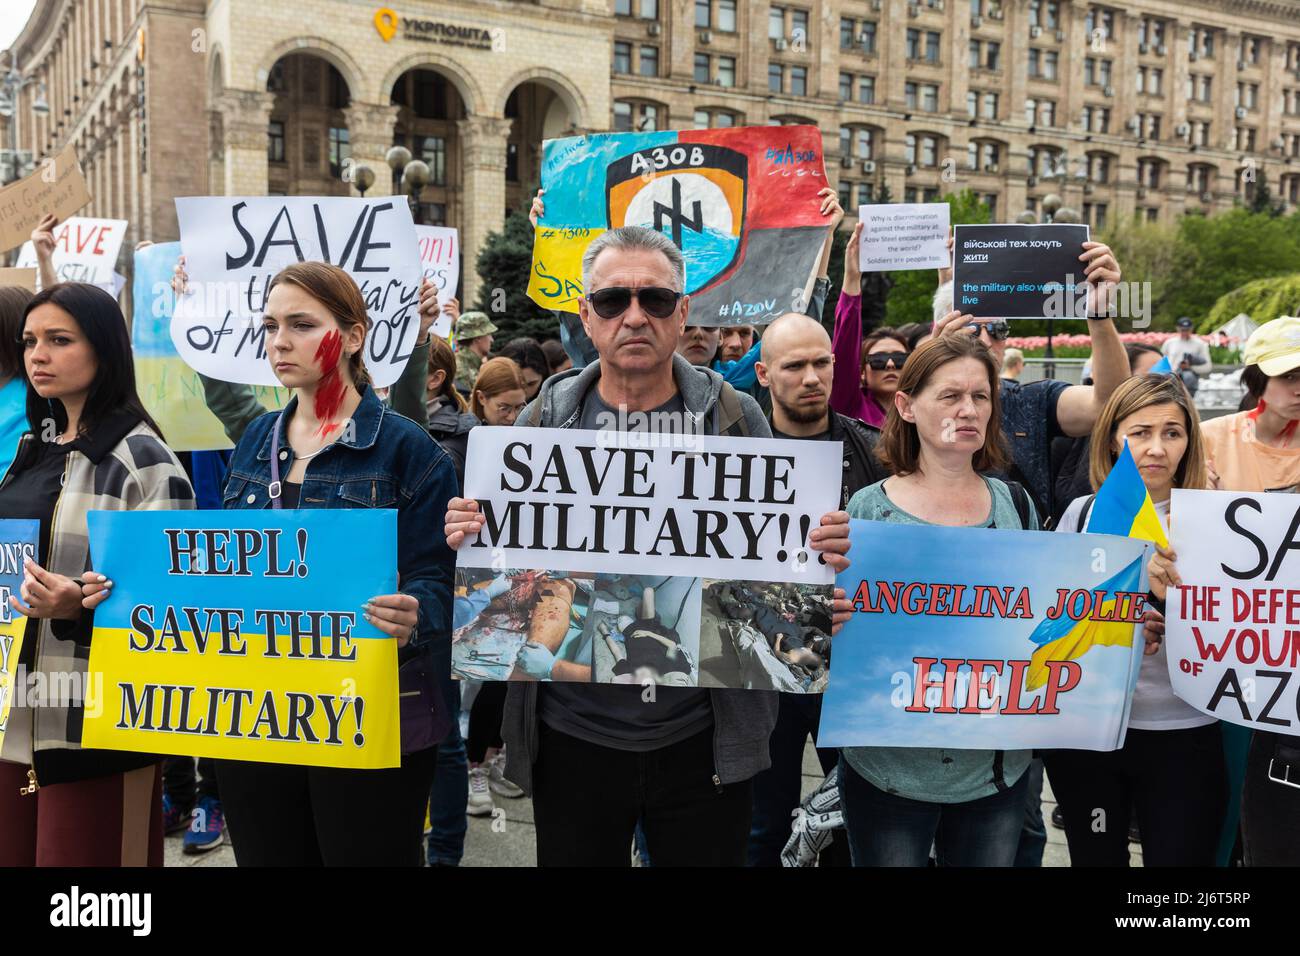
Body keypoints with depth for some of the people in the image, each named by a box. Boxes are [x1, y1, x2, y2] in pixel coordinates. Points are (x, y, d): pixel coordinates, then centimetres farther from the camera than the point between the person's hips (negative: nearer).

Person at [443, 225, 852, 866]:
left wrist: (819, 553, -16)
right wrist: (471, 537, -15)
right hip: (572, 735, 1)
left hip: (704, 738, 0)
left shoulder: (736, 420, -1)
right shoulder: (543, 422, 1)